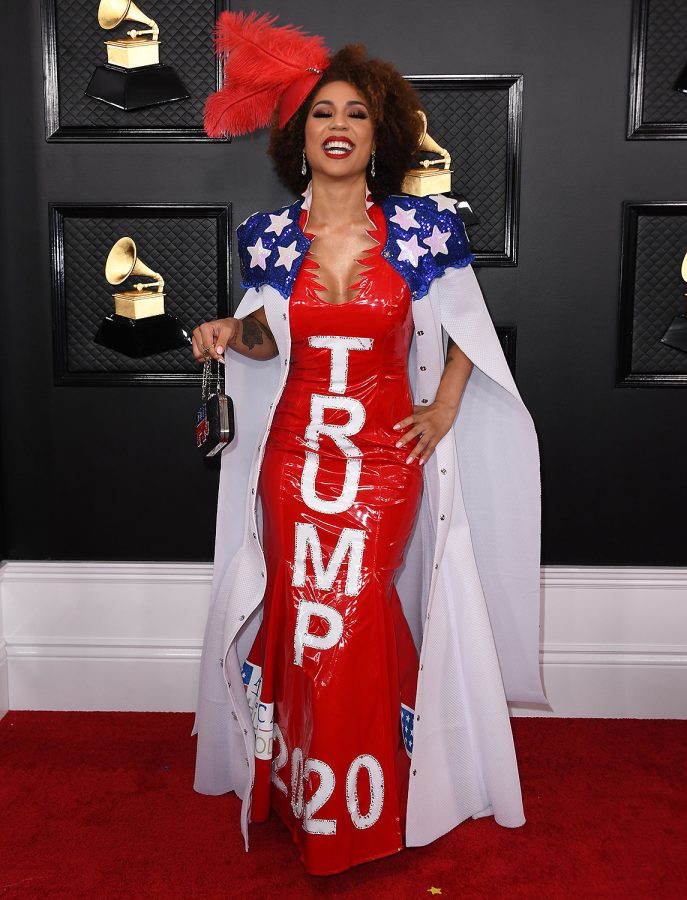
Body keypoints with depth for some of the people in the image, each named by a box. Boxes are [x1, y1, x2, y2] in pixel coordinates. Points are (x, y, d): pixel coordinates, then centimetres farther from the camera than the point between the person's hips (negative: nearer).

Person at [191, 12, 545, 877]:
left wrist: (444, 412, 1)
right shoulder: (271, 235, 1)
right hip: (294, 452, 2)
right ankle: (302, 792, 30)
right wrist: (232, 335, -6)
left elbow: (465, 328, 9)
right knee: (303, 619, 6)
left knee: (361, 621, 1)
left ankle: (366, 802, 27)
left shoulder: (423, 228, -3)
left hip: (388, 455, -1)